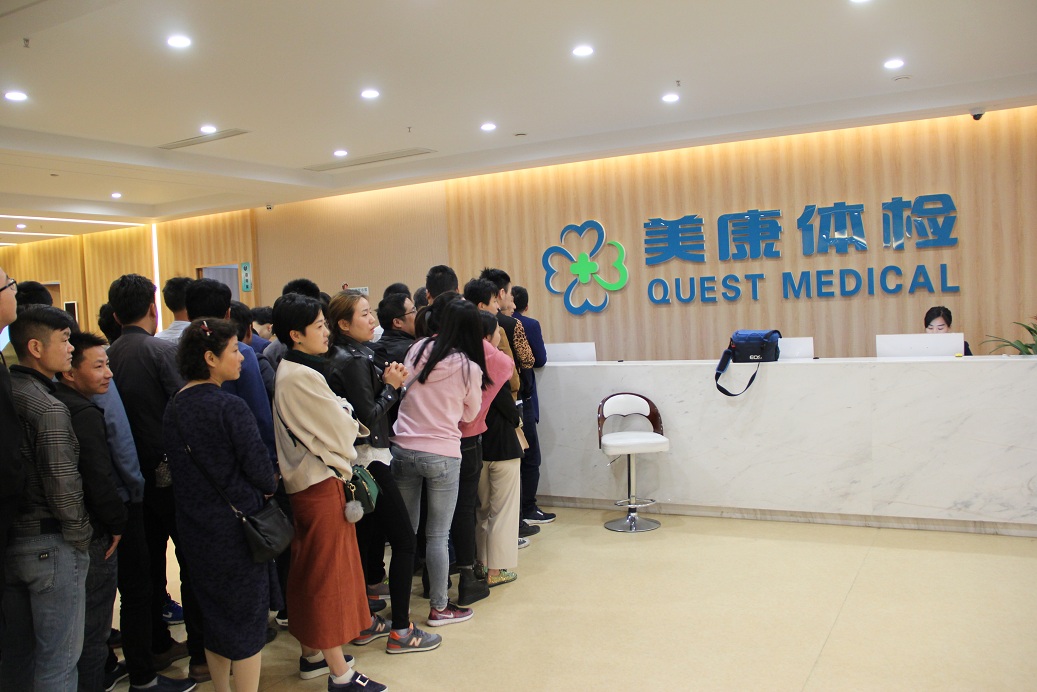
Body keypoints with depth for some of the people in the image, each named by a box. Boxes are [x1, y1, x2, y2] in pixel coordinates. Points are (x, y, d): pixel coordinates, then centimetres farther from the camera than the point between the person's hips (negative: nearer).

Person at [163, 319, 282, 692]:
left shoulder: (173, 408, 2)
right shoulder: (230, 406, -20)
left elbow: (177, 466, 8)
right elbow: (258, 467, -17)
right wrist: (269, 486, 3)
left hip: (194, 528, 7)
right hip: (236, 526, -7)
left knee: (213, 613, 20)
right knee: (247, 618, 6)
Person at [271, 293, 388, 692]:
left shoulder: (288, 372, 9)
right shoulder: (304, 377, -21)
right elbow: (342, 432, -16)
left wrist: (340, 416, 1)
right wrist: (347, 416, 3)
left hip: (304, 479, 10)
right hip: (322, 482, -10)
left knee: (308, 569, 17)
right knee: (329, 573, -1)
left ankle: (311, 653, 31)